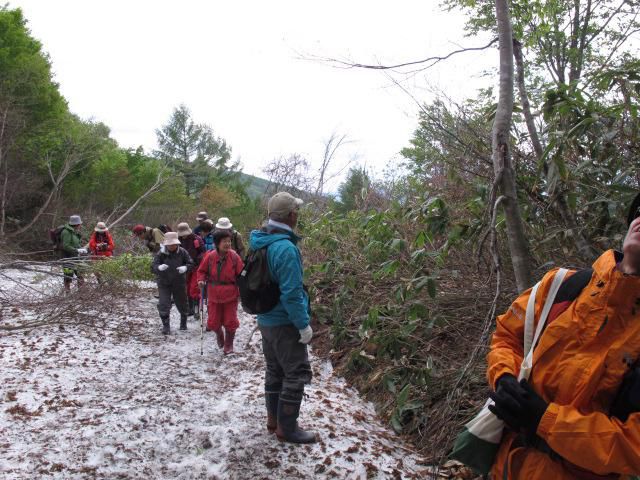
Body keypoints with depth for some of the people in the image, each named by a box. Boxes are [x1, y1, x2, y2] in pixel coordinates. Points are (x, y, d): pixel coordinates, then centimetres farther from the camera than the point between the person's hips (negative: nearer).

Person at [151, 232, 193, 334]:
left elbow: (190, 264, -5)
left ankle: (183, 322, 39)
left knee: (182, 303, 14)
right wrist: (159, 267, -39)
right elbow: (153, 267, -15)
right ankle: (165, 325, 4)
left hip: (179, 283, 1)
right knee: (163, 305, -10)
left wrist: (185, 267, -28)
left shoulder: (182, 252, -7)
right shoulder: (161, 253, -11)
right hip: (164, 284, -1)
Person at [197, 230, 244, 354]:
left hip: (231, 295, -1)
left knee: (230, 322, 4)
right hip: (214, 296, 1)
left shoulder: (234, 257, -12)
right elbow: (202, 271, 6)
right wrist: (201, 280, -12)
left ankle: (229, 345, 28)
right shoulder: (210, 256, -10)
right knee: (213, 323, 7)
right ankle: (219, 334, 43)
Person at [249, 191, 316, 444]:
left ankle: (273, 419, 32)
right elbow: (292, 293, -25)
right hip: (285, 323, -9)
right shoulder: (285, 248, -25)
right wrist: (304, 325, -16)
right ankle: (286, 428, 12)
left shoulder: (259, 241, 2)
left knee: (275, 370, 20)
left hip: (265, 319, 9)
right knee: (297, 374, 4)